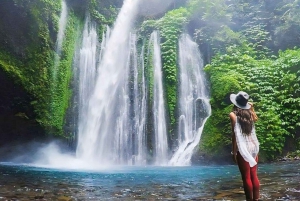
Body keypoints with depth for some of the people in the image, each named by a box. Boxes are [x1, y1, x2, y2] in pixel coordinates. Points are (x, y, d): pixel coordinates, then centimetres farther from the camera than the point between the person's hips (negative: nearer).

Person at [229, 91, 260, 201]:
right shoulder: (249, 113, 7)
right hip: (253, 146, 6)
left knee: (246, 178, 1)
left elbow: (235, 135, -12)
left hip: (243, 149, -6)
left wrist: (234, 151, -8)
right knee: (254, 176, 12)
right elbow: (255, 118, 33)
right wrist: (252, 108, 31)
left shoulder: (233, 114, -10)